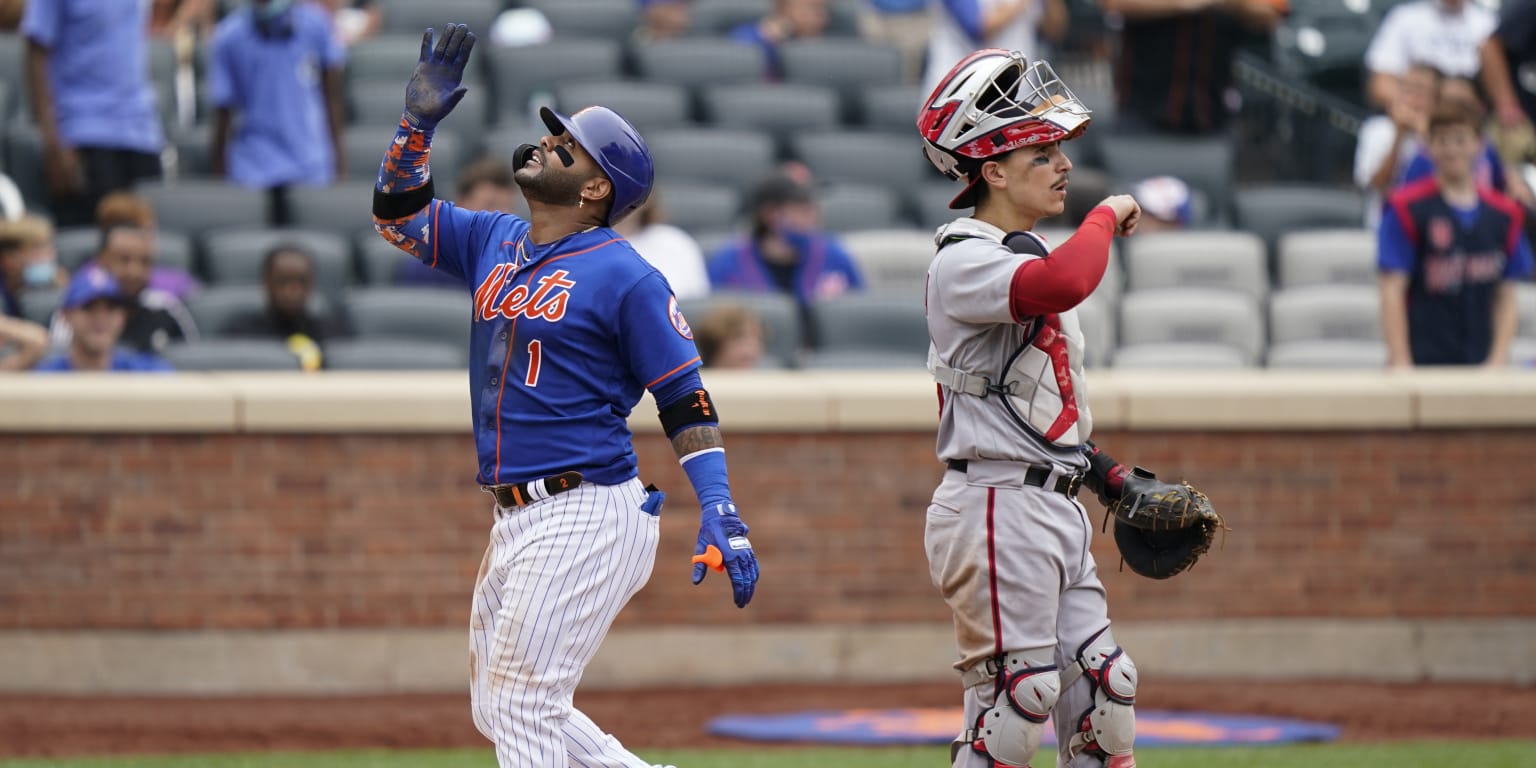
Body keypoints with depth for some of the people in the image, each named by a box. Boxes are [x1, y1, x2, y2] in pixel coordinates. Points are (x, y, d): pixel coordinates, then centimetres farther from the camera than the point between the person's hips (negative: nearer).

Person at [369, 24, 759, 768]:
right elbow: (398, 216, 20)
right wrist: (419, 121, 4)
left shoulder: (624, 276, -9)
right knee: (498, 708, 14)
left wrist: (719, 513, -19)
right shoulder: (494, 241, 13)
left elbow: (685, 401, -9)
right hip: (518, 522, 9)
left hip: (587, 518, -9)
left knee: (519, 705, -11)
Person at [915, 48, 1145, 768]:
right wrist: (1108, 215, -18)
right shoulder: (964, 262, -14)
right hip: (998, 509, -10)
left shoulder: (1029, 256, 17)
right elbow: (1066, 284, -36)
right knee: (1017, 699, -9)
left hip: (1056, 510, 10)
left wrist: (1105, 474, 20)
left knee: (1103, 692, 8)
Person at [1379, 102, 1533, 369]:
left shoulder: (1503, 214, 9)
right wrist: (1400, 363, -12)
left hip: (1480, 365, 4)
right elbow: (1392, 293, -6)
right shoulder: (1406, 209, -4)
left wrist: (1499, 358, 1)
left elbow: (1506, 297, 12)